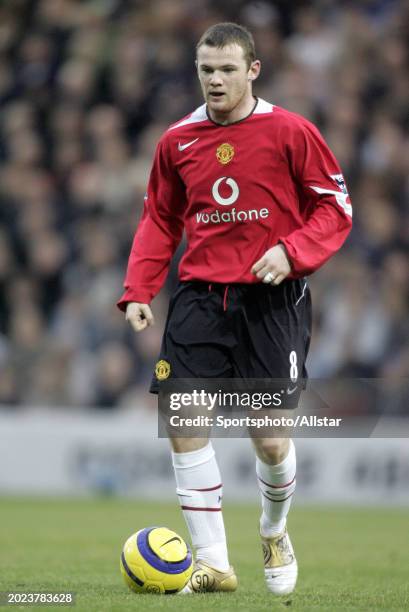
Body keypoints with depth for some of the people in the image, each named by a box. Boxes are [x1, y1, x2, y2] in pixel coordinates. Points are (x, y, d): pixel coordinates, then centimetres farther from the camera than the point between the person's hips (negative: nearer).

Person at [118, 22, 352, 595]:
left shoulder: (290, 132, -5)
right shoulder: (177, 141, 6)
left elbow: (336, 207, -1)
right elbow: (159, 221, 15)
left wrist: (291, 250, -18)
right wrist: (138, 292, 4)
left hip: (273, 297, -3)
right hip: (201, 295, 3)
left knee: (271, 440, -4)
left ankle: (275, 534, 29)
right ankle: (213, 562, -1)